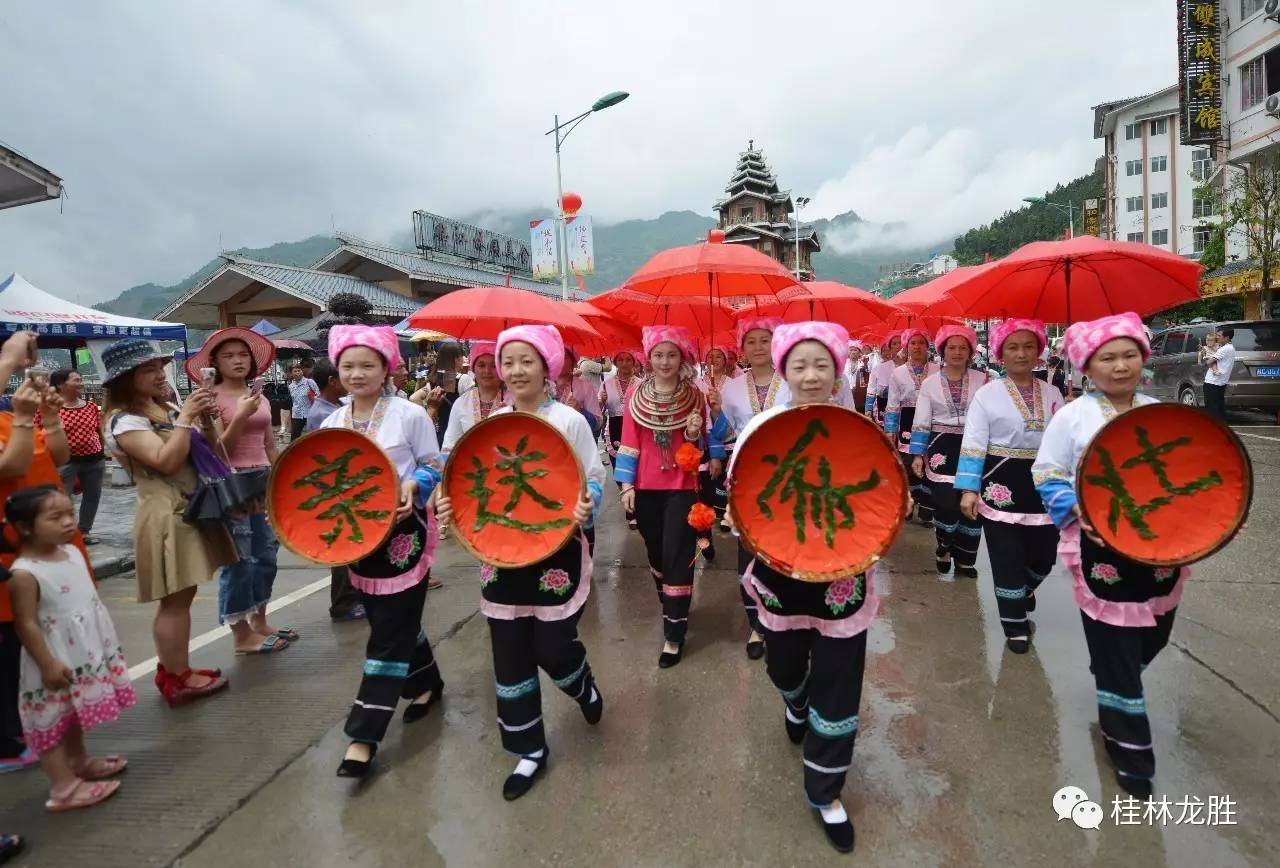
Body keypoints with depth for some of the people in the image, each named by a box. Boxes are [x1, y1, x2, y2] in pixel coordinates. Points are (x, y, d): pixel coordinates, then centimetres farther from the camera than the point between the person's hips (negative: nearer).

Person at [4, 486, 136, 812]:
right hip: (56, 661, -8)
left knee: (75, 715, 24)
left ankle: (78, 761, 41)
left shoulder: (73, 552, 0)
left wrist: (104, 644, 18)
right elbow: (26, 625, -21)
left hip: (86, 653, 8)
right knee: (54, 722, 3)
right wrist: (47, 664, -20)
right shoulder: (24, 574, -24)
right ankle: (63, 788, 11)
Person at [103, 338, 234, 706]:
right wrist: (185, 418, -21)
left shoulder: (166, 410, 11)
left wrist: (205, 419, -2)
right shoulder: (124, 421, -13)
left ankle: (175, 669, 27)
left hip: (191, 508, 9)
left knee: (182, 595, 15)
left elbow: (208, 450, 14)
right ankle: (177, 680, 9)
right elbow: (166, 462, -25)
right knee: (174, 599, -2)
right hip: (166, 515, -9)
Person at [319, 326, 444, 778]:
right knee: (393, 621, 18)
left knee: (390, 631, -1)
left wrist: (413, 486, -24)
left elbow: (434, 467, -5)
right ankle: (427, 683, 41)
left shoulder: (410, 414, -9)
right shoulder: (331, 423, 6)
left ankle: (364, 735, 6)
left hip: (404, 534, -5)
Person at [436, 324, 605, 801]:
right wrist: (453, 499, -9)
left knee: (552, 648, 1)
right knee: (510, 655, 8)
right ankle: (530, 751, 27)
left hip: (556, 549, -4)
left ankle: (584, 687, 40)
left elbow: (594, 478, -6)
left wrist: (586, 505, -26)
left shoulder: (570, 420, -8)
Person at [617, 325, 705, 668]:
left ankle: (674, 634, 2)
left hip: (682, 486, -2)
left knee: (677, 557, -5)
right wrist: (626, 485, -4)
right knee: (655, 553, 14)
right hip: (646, 487, 2)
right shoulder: (636, 396, 1)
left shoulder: (694, 396, -1)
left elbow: (698, 446, 4)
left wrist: (693, 434, -18)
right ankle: (671, 610, 37)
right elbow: (629, 442, 1)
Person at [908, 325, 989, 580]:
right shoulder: (930, 383, 3)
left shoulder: (982, 380, 3)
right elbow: (921, 423, 3)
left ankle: (965, 561, 19)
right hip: (942, 449, -1)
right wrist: (918, 454, -2)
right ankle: (944, 552, 21)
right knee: (946, 504, -7)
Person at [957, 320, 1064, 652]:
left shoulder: (1052, 393, 7)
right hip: (1003, 485, -4)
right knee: (1008, 559, 2)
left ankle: (1022, 597, 42)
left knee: (1044, 556, 10)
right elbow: (974, 445, -8)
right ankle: (1015, 626, 18)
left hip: (1044, 485, 4)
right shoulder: (987, 394, -5)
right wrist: (969, 489, -14)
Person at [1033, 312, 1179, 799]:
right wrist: (1077, 512, -20)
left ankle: (1114, 693, 52)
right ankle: (1130, 752, 19)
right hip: (1101, 547, -5)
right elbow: (1046, 474, -5)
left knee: (1153, 637, 20)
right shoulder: (1072, 416, -8)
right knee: (1115, 649, 3)